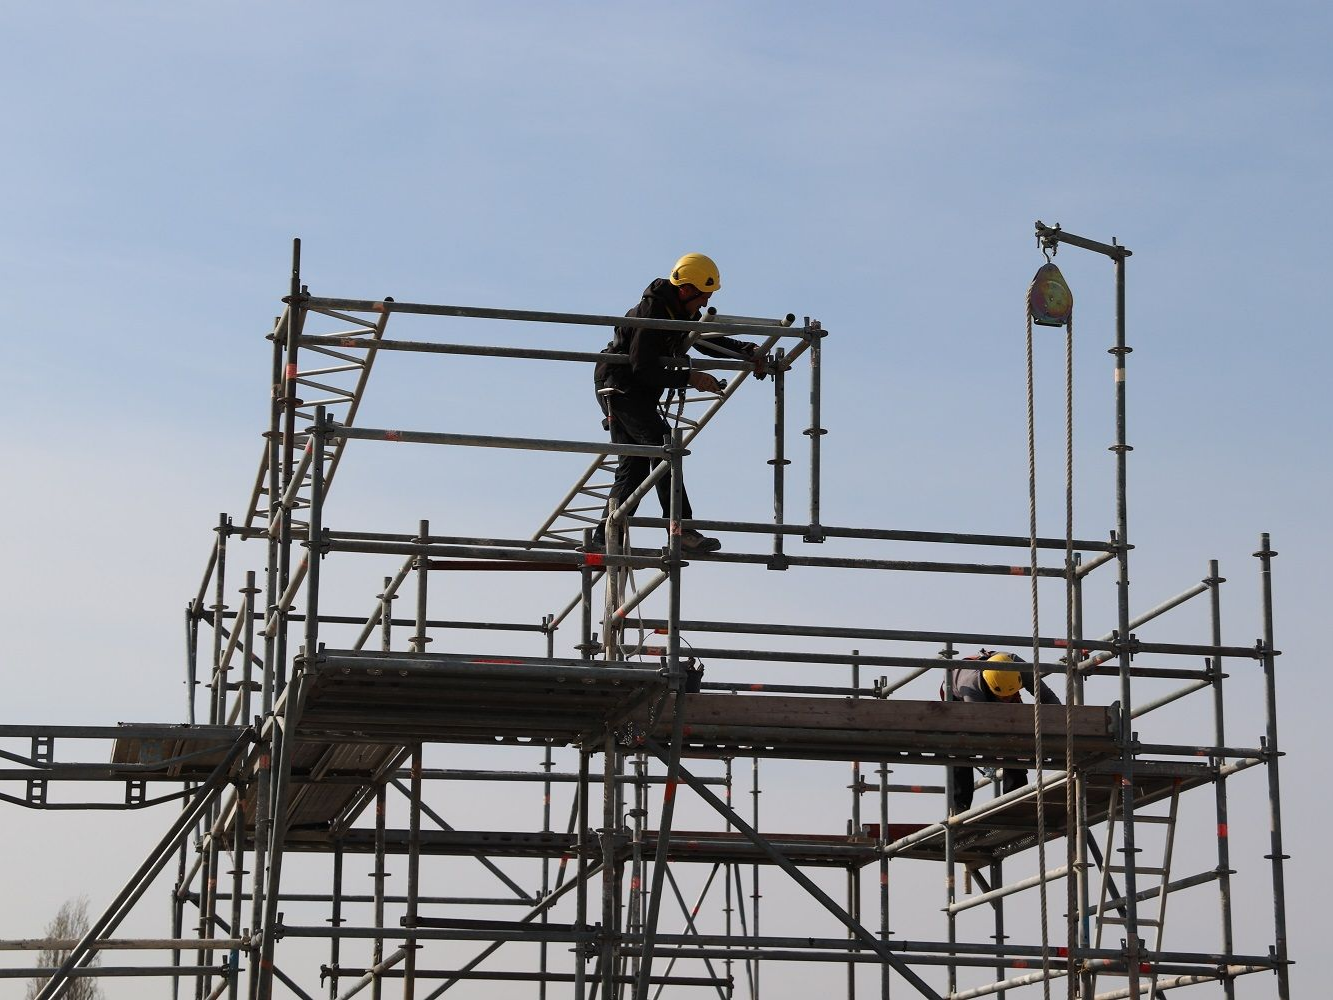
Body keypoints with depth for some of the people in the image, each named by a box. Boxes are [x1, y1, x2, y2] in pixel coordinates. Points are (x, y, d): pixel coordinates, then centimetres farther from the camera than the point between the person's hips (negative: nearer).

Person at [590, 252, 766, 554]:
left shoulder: (684, 313, 8)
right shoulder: (652, 313, -22)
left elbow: (712, 342, 15)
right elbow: (644, 370, -25)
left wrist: (750, 351, -2)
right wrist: (690, 378, -24)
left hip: (637, 392, 10)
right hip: (619, 385, -10)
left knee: (635, 464, 7)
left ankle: (606, 536, 9)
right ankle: (681, 531, -27)